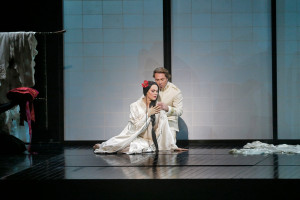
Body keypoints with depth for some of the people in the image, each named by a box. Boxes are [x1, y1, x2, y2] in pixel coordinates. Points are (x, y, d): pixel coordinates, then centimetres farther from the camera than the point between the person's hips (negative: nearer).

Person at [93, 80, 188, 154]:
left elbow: (164, 128, -3)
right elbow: (136, 126, -13)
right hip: (134, 135, -2)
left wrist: (173, 146, -9)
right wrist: (148, 114, -18)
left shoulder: (158, 108, 1)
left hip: (148, 140, 2)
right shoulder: (135, 106, -6)